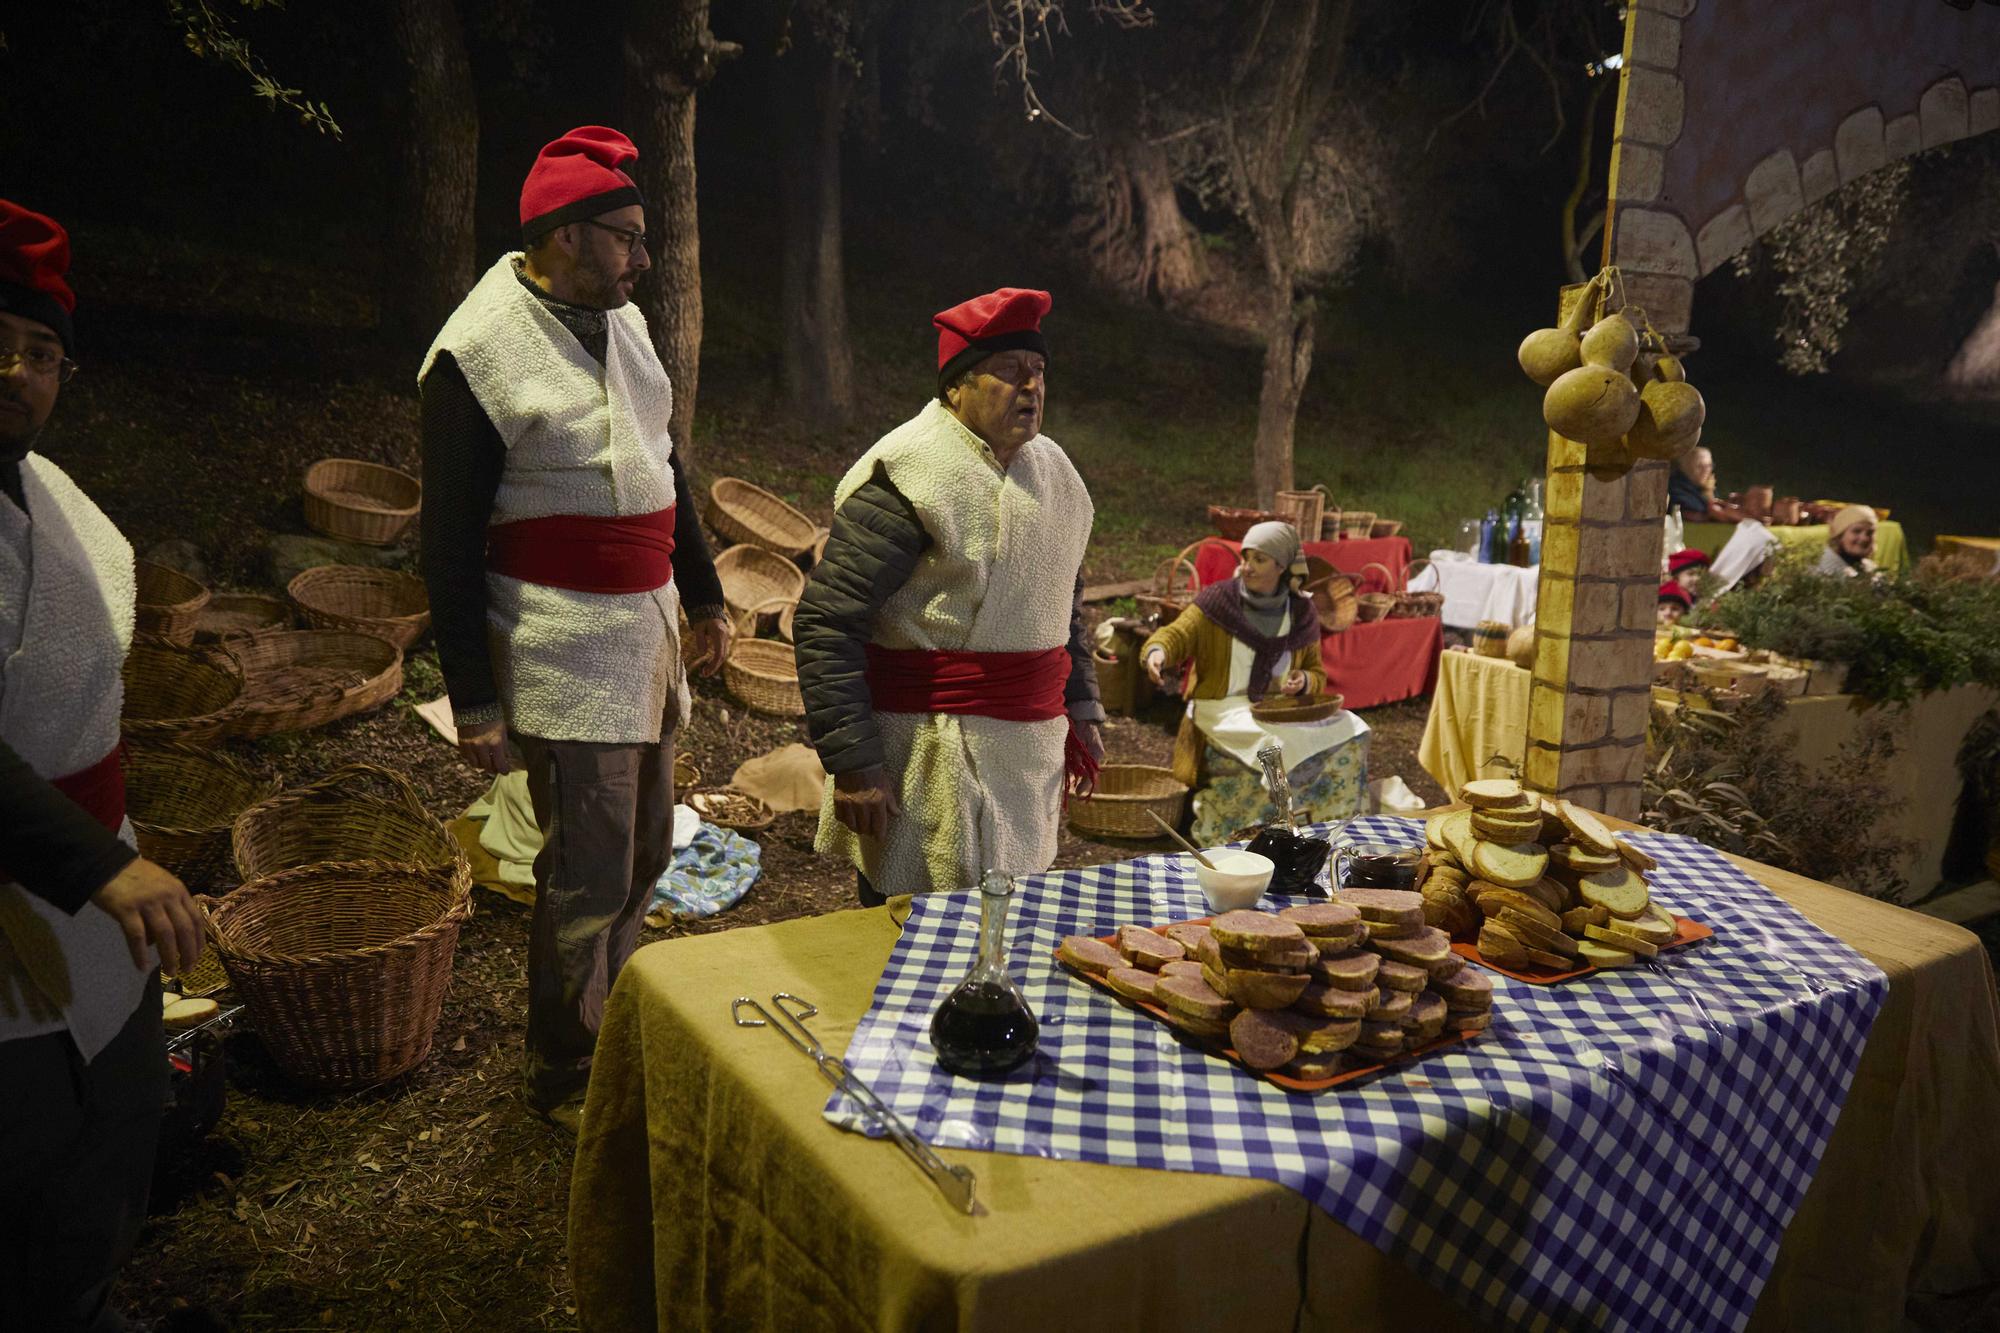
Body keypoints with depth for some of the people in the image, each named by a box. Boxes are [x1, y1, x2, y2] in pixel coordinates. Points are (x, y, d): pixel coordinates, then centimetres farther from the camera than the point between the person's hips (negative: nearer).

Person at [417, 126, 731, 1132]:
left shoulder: (619, 319, 9)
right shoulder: (475, 354, -13)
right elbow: (450, 540, -11)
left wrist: (701, 597, 21)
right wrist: (473, 701, -11)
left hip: (647, 626, 8)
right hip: (562, 646, -8)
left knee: (643, 855, 17)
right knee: (589, 877, -1)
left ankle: (608, 1023, 37)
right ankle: (564, 1078, 20)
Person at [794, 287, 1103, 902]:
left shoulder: (1052, 469, 11)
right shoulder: (908, 477, -15)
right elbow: (826, 619, -18)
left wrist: (1080, 708, 19)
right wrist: (852, 760, -20)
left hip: (1030, 745, 8)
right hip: (931, 751, -8)